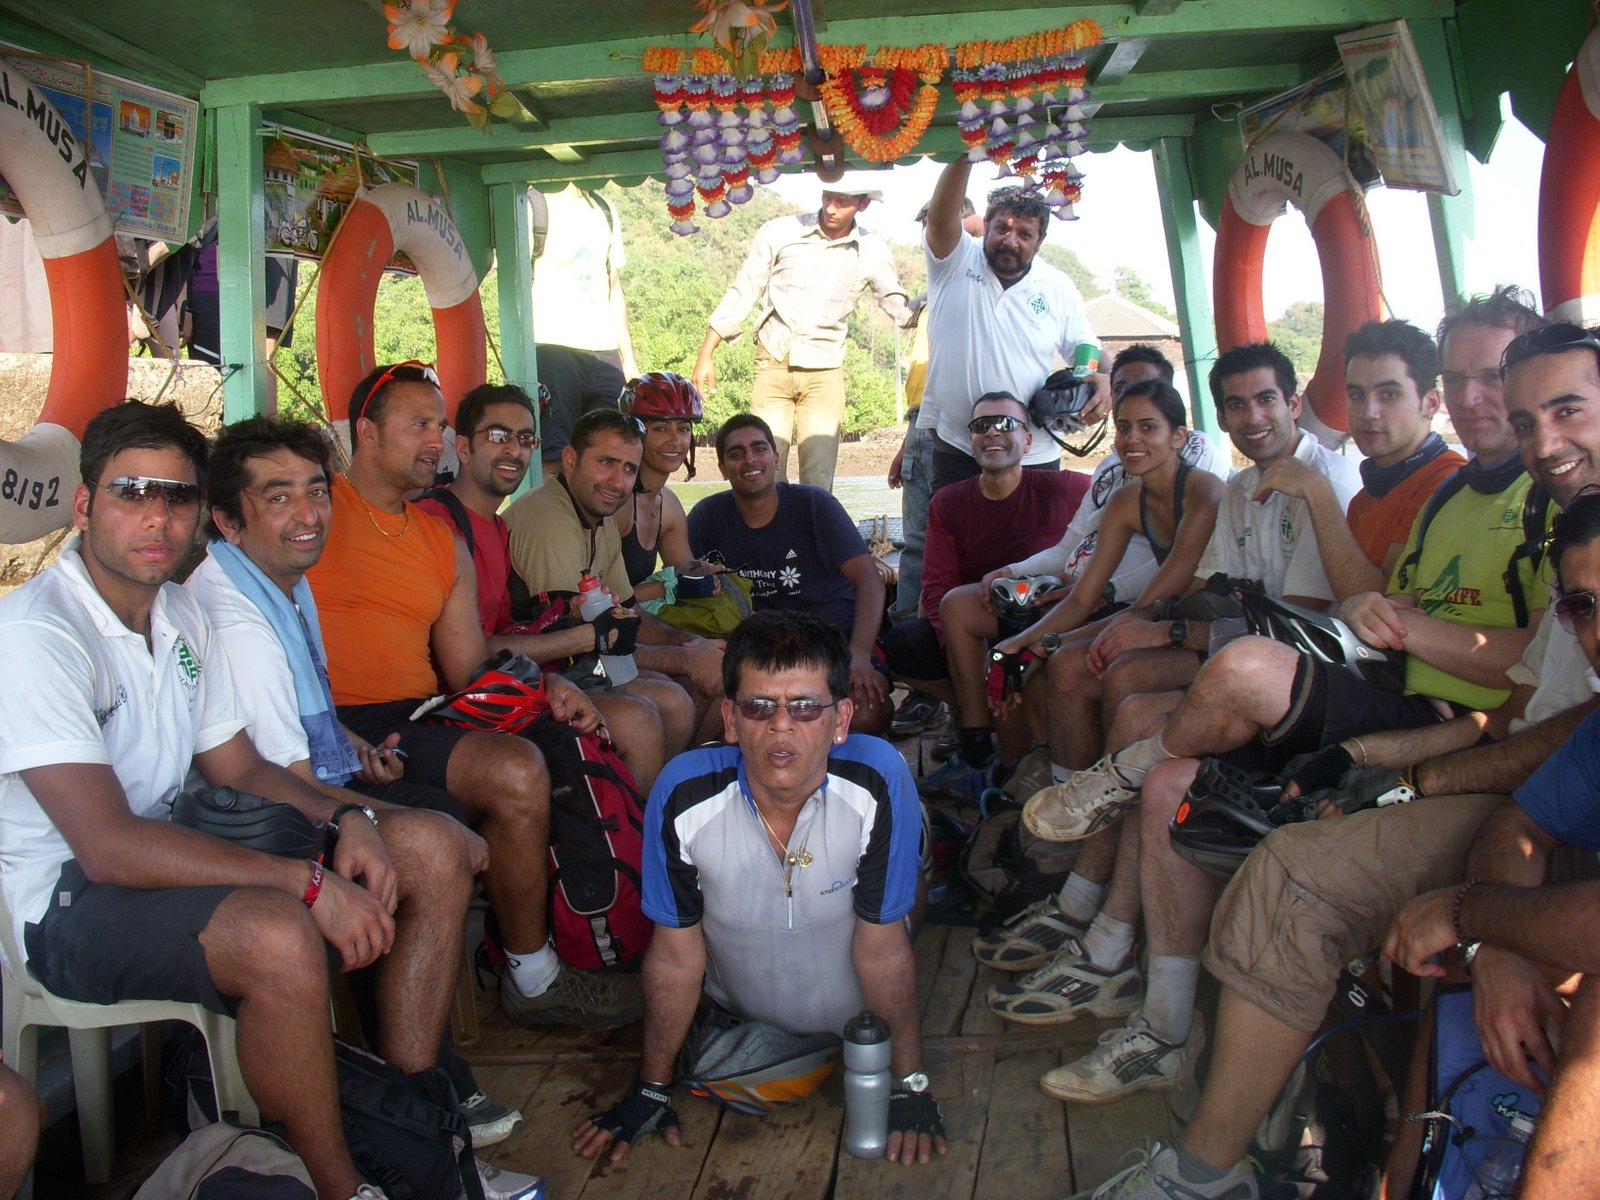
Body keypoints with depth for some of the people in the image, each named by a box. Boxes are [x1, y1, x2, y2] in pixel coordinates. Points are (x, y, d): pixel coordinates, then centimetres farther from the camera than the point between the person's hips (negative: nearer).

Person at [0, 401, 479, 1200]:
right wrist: (312, 883, -29)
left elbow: (239, 769, 14)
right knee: (278, 935, -39)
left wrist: (343, 821, -7)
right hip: (68, 896, -9)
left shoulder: (182, 615, 8)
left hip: (172, 846, 9)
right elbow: (109, 847, -27)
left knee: (434, 849, -1)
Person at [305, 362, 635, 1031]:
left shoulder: (444, 543, 21)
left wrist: (546, 689, -3)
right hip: (342, 726, -7)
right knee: (515, 772, -27)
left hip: (424, 718, 7)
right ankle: (533, 980, -6)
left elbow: (469, 671, 17)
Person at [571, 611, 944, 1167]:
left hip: (857, 1021, 0)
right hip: (737, 1018, 1)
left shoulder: (878, 783, -32)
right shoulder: (683, 795, -28)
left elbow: (882, 947, -19)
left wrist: (910, 1085, -11)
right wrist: (650, 1090, -3)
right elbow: (676, 953, -13)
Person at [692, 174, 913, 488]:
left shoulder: (873, 252, 2)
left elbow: (901, 310, 10)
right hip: (773, 366, -1)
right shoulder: (780, 232, -2)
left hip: (825, 372, 1)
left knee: (818, 482, -3)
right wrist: (706, 354, 3)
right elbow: (742, 293, 4)